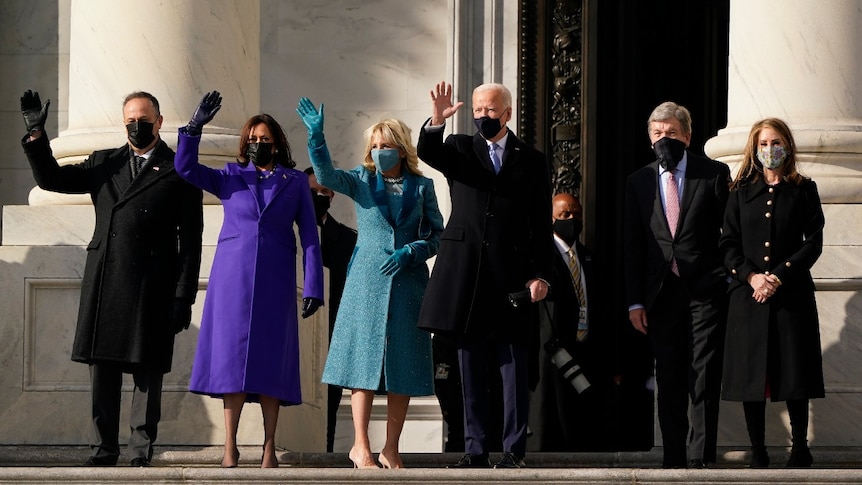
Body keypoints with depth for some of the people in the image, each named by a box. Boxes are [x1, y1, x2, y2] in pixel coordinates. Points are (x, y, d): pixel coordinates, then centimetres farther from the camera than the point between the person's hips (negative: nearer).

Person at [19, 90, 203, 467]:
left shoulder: (179, 172, 4)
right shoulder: (103, 164, 16)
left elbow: (190, 240, 0)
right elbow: (51, 179, 15)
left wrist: (183, 296, -6)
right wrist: (36, 135, 0)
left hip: (152, 289, -3)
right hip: (104, 283, 4)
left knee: (148, 371, -1)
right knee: (102, 368, 4)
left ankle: (141, 451, 4)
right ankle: (104, 449, 10)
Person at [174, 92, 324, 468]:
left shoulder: (295, 182, 10)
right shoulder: (230, 178, 12)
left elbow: (310, 237, 6)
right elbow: (185, 169, 1)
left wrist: (313, 287, -2)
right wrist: (195, 126, -11)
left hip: (275, 282, 0)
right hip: (232, 278, 0)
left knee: (270, 361, -2)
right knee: (232, 357, -3)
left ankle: (269, 450, 1)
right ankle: (230, 448, -1)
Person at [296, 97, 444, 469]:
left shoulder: (421, 187, 6)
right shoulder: (362, 181, 5)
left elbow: (438, 236, 7)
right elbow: (326, 175, -14)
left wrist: (410, 252, -11)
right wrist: (316, 136, -29)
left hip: (408, 282, 1)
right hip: (367, 281, -1)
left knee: (403, 368, 1)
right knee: (365, 361, -5)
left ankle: (391, 449, 8)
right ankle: (360, 446, -1)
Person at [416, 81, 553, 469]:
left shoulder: (531, 161, 7)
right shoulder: (460, 149, 11)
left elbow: (542, 226, 5)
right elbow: (427, 153, -12)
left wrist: (540, 275, -4)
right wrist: (436, 122, -30)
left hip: (512, 274, -1)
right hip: (466, 274, 2)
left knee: (514, 367, -2)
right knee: (471, 368, 5)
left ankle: (514, 449, 2)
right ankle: (475, 449, 9)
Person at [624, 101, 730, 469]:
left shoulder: (714, 174, 2)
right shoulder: (639, 182, 11)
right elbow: (633, 245, 10)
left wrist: (734, 285, -4)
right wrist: (635, 301, 5)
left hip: (706, 290, -3)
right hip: (661, 295, 3)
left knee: (704, 378, -5)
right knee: (668, 381, 5)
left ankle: (701, 459, -4)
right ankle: (673, 460, 10)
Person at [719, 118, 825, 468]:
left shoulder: (803, 191, 6)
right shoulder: (741, 192, 11)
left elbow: (813, 243, 0)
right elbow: (728, 243, 6)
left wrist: (779, 276, -11)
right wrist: (751, 276, -10)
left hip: (791, 293, -1)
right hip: (748, 294, 1)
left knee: (794, 373, -2)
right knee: (751, 374, -1)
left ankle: (800, 450, 8)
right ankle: (758, 455, 3)